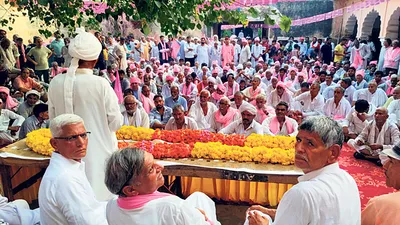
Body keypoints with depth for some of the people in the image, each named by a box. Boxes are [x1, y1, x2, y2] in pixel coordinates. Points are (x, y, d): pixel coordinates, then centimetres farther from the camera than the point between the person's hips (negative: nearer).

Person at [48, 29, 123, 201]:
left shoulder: (56, 83, -7)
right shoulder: (100, 84, -19)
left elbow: (53, 118, 7)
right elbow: (116, 122, -12)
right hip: (97, 151, -4)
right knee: (99, 194, 12)